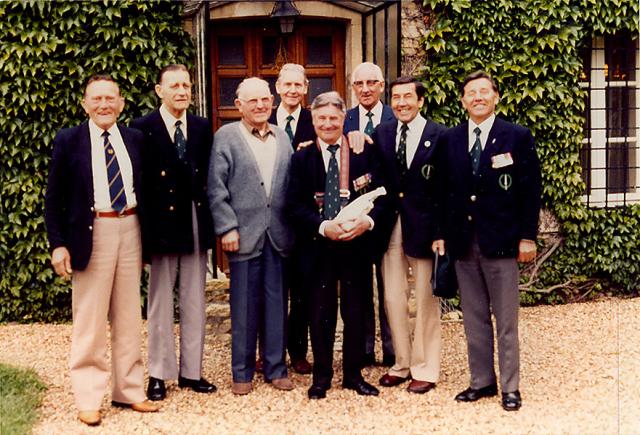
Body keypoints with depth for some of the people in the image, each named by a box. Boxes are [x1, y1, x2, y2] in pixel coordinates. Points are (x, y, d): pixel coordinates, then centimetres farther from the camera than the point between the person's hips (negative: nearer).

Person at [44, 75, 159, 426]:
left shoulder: (135, 139, 7)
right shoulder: (69, 140, -2)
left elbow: (144, 188, 11)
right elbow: (54, 197, -1)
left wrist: (146, 237, 8)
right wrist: (58, 244, -7)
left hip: (130, 230, 4)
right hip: (91, 234, -3)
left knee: (129, 316, 11)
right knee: (90, 319, 3)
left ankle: (129, 391, 23)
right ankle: (88, 399, 14)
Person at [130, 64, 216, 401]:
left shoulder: (202, 128, 9)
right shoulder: (142, 128, -3)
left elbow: (209, 175, 7)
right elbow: (136, 180, -6)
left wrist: (211, 220, 0)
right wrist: (145, 226, -11)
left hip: (196, 223, 4)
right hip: (162, 223, -3)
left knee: (194, 301, 9)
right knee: (160, 301, 6)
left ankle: (191, 371, 20)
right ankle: (159, 374, 17)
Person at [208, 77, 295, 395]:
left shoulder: (282, 137, 12)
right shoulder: (225, 137, 0)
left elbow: (292, 183, 12)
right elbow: (216, 188, -5)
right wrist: (227, 228, -11)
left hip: (279, 235, 4)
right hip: (245, 235, -3)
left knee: (277, 303, 9)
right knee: (244, 307, 4)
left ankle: (276, 368, 21)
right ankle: (242, 372, 17)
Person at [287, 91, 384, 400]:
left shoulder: (364, 152, 3)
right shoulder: (302, 158, 3)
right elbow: (294, 204, -2)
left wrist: (367, 220, -18)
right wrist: (322, 226, -17)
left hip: (356, 244, 0)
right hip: (318, 246, 0)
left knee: (355, 312, 8)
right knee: (321, 313, 6)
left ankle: (353, 374, 23)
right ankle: (321, 377, 20)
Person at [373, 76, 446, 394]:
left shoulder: (439, 135, -5)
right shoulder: (382, 133, 7)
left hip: (424, 225, -4)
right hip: (391, 227, 4)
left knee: (425, 302, 6)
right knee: (393, 299, 10)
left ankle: (425, 369, 19)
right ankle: (401, 364, 25)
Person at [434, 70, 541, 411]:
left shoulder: (518, 137, -1)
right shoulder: (449, 140, 8)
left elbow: (530, 190, -2)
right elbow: (444, 190, 9)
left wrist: (528, 237, -6)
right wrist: (441, 233, 4)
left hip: (501, 241, -3)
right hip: (462, 241, 3)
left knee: (506, 320, 4)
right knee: (473, 319, 11)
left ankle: (510, 387, 15)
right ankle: (482, 381, 22)